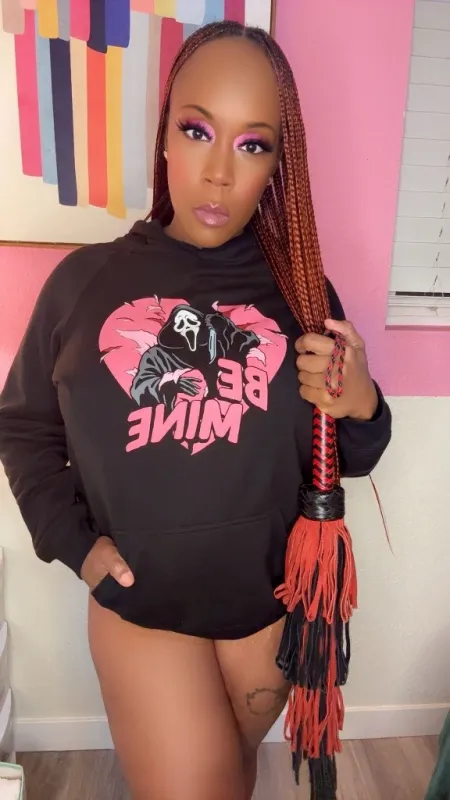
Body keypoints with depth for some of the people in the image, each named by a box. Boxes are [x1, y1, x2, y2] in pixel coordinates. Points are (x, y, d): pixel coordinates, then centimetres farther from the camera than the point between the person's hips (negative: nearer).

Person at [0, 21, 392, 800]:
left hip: (271, 601, 3)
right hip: (140, 606, -2)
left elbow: (341, 459, 1)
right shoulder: (85, 278, -9)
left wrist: (362, 408, -20)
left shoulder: (301, 290, -6)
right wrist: (72, 540, -7)